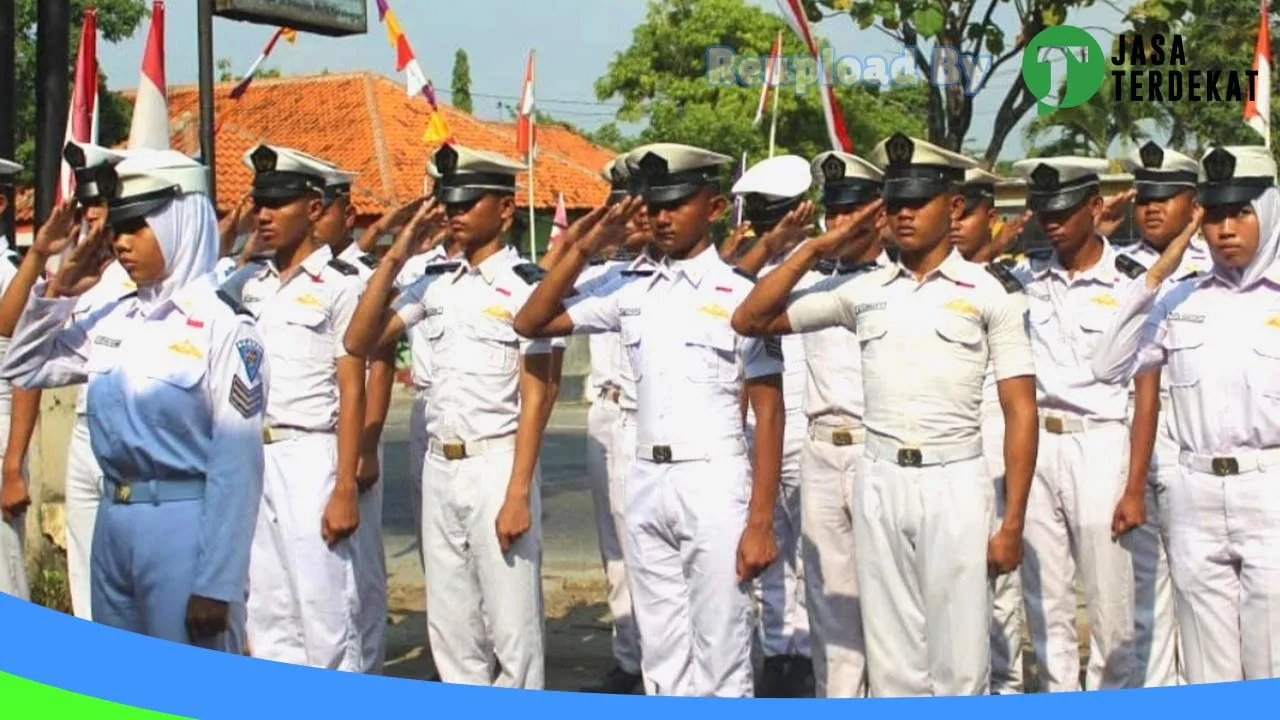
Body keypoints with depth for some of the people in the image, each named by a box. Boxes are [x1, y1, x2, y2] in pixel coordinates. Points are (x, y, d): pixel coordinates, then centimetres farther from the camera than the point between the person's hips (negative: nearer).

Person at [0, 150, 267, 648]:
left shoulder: (223, 325, -11)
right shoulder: (115, 319, 8)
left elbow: (237, 465, -14)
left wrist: (216, 584, -16)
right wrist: (58, 288, 6)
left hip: (185, 525, -7)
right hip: (113, 522, 7)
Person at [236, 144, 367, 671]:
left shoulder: (339, 285, -5)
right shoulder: (251, 283, 13)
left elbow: (352, 390, -8)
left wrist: (345, 488, -13)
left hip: (309, 454, -6)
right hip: (250, 455, 6)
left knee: (325, 607, -5)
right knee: (266, 609, 11)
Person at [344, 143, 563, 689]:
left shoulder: (525, 286, -9)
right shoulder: (436, 283, 10)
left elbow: (536, 396, -11)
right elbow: (359, 343, 7)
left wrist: (518, 494, -17)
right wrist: (393, 260, 0)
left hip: (497, 463, -6)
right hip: (439, 467, 7)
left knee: (511, 626, 0)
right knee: (450, 626, 13)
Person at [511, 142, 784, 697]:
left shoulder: (740, 294, -5)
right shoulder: (633, 292, 8)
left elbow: (769, 413, -6)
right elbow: (530, 324, 9)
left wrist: (761, 521, -12)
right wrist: (584, 249, 0)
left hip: (713, 484, -5)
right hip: (646, 484, 5)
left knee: (720, 660, 1)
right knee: (661, 658, 13)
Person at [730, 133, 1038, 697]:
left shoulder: (991, 291, 0)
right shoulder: (864, 290, 8)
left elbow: (1020, 411, -3)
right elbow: (749, 320, 8)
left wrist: (1012, 522, -8)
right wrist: (817, 248, 3)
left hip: (954, 484, -3)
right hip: (879, 485, 3)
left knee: (959, 663, 1)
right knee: (892, 664, 9)